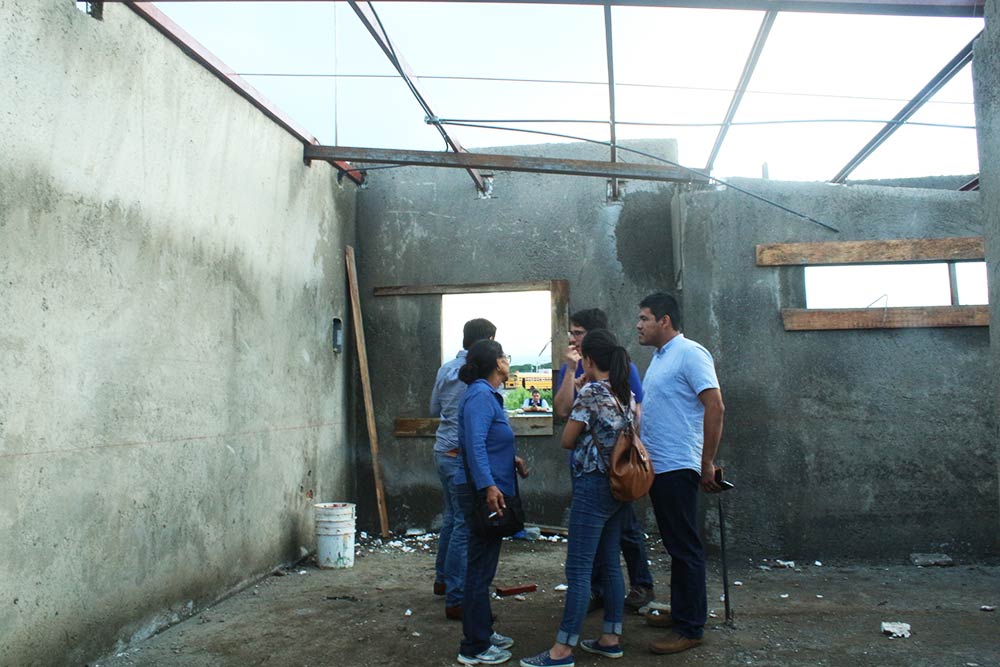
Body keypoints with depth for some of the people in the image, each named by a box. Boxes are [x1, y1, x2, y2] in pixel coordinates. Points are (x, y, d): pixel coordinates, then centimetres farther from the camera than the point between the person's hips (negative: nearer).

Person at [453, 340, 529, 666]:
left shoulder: (487, 394, 15)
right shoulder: (480, 395, -16)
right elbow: (475, 444, -25)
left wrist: (512, 459, 13)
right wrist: (488, 486, -30)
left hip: (489, 490, 11)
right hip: (483, 491, -11)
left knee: (482, 566, 19)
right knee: (480, 569, -2)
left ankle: (483, 631, 32)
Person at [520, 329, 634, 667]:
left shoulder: (589, 392, -13)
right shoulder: (627, 394, 8)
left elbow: (567, 441, -7)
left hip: (593, 485, -8)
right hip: (620, 485, 8)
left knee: (578, 569, -4)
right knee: (611, 562, 15)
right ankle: (611, 638, 23)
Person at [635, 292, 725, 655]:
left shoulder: (690, 354, -13)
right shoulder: (659, 357, 15)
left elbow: (715, 407, -18)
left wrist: (707, 464, -17)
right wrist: (641, 452, 15)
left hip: (677, 468, -9)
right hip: (657, 466, 9)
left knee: (685, 547, 0)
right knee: (674, 544, 17)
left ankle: (690, 628, 9)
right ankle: (680, 611, 29)